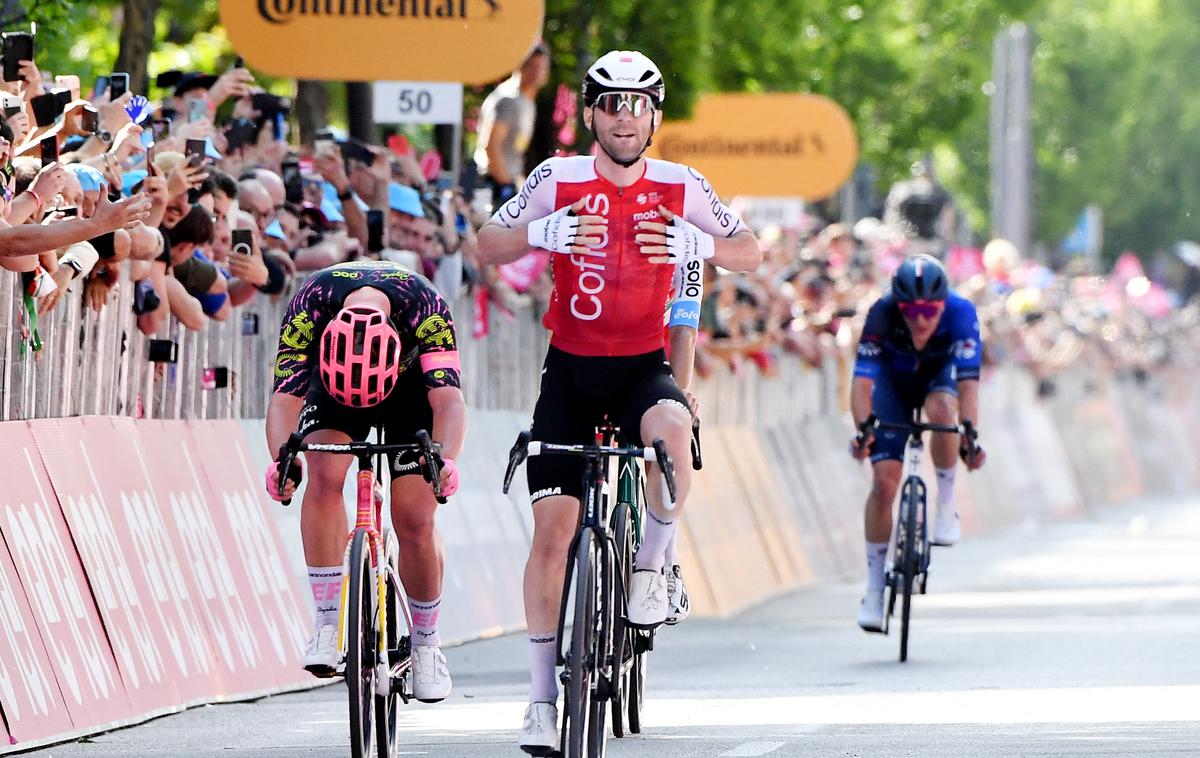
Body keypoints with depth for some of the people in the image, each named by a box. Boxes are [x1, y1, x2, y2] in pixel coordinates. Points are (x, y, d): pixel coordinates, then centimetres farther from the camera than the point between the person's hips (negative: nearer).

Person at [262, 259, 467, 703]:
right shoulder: (309, 307, -37)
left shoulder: (426, 310, -39)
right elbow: (285, 397, -38)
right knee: (325, 474, -27)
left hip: (410, 388, -1)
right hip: (332, 384, 1)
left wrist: (447, 459, -62)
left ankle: (425, 642, 11)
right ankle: (328, 623, -21)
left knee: (415, 520, -10)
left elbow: (448, 399, -43)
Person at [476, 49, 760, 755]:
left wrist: (696, 243, -22)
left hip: (644, 366, 0)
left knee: (672, 429, -37)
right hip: (571, 370, 0)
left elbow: (751, 253, -1)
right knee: (553, 528, -6)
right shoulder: (559, 180, -5)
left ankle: (653, 564, -12)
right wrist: (544, 232, -25)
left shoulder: (681, 188, -4)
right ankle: (543, 695, 3)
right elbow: (487, 246, -4)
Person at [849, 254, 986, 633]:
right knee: (884, 482, -11)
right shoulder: (882, 315, -35)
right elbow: (862, 379, -40)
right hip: (893, 379, 0)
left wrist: (969, 432, -54)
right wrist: (863, 428, -55)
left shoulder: (960, 313, -35)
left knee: (940, 410, -37)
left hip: (938, 375, 0)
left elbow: (967, 380, -41)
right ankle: (874, 591, -1)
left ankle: (946, 508, -14)